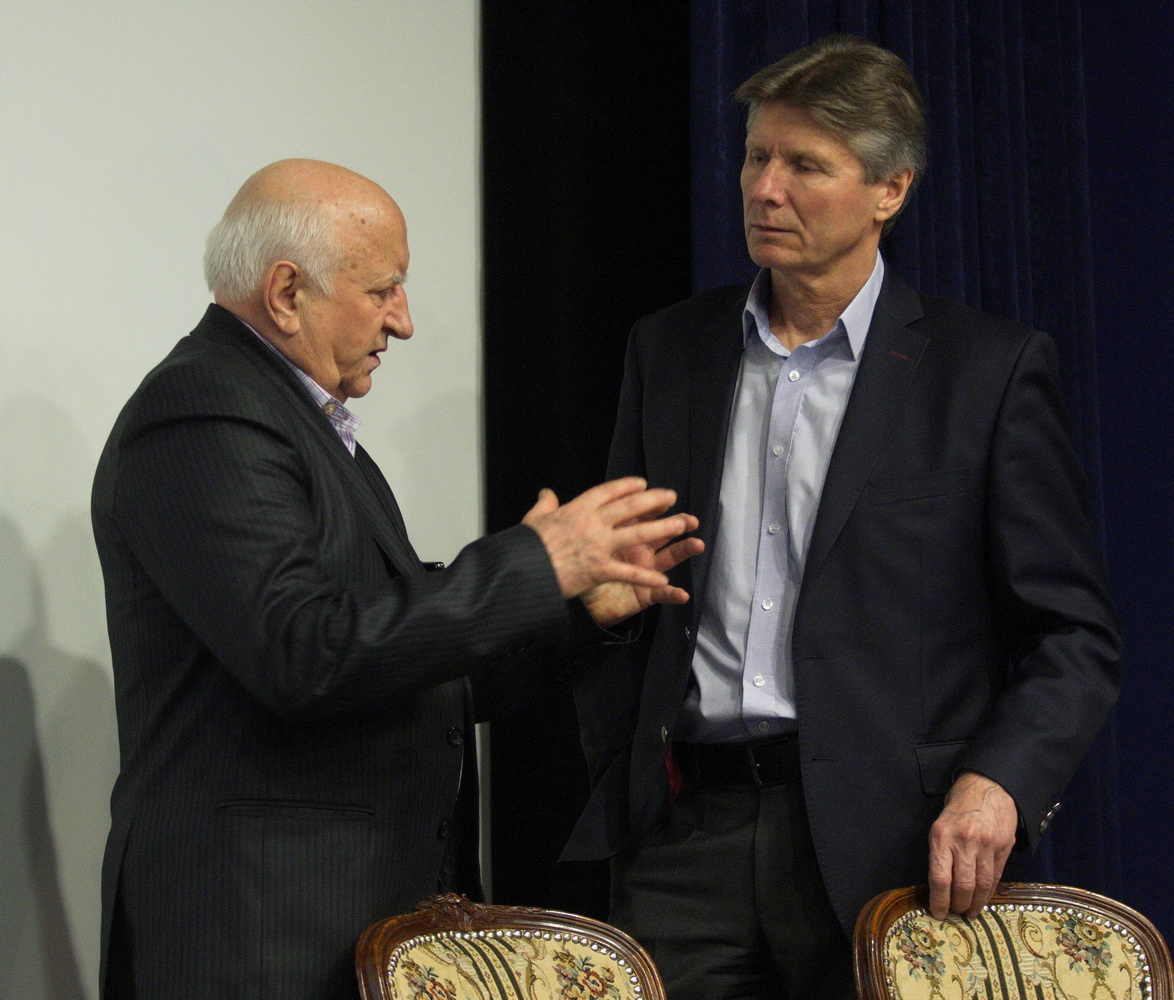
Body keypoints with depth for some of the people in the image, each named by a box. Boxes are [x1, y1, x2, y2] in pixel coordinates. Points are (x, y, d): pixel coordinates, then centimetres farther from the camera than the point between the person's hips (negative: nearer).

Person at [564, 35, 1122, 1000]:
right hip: (686, 838, 3)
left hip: (891, 839, -3)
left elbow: (1073, 634, -1)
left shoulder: (990, 368, 0)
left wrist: (999, 779, -16)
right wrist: (619, 783, 8)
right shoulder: (669, 349, 11)